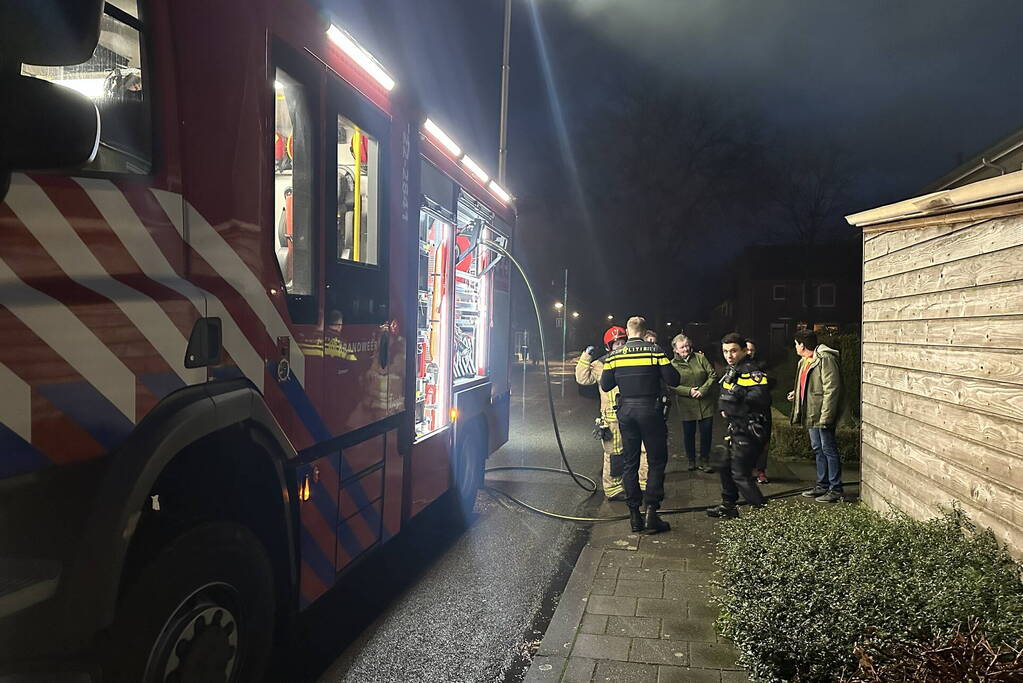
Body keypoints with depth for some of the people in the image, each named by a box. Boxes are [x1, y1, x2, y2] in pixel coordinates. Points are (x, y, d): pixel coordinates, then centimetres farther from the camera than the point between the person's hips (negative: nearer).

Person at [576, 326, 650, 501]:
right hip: (613, 418, -4)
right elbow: (583, 378, -3)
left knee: (645, 448, 3)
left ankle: (646, 484, 16)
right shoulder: (601, 365, 4)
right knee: (614, 454, 0)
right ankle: (613, 489, 12)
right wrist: (586, 358, -10)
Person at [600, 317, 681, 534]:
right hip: (650, 410, -3)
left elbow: (605, 386, 4)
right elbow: (673, 381, -9)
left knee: (630, 463, 10)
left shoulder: (614, 356, 0)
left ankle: (634, 515, 13)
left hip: (626, 412, 3)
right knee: (656, 462, 7)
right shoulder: (655, 351, -8)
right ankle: (651, 512, 1)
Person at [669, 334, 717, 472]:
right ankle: (691, 460, 23)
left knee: (706, 432, 3)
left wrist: (703, 390, -10)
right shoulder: (673, 364, 0)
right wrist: (689, 391, -16)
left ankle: (704, 461, 17)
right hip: (686, 405, -1)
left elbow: (713, 375, 1)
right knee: (688, 433, 7)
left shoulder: (700, 358, 4)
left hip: (705, 403, 1)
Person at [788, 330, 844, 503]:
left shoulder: (825, 359, -17)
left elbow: (831, 389, -21)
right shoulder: (804, 361, 15)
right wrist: (796, 393, 14)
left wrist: (825, 416, -23)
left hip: (822, 415, -10)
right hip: (811, 414, 10)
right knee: (818, 449, 16)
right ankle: (822, 485, 25)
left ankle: (835, 489, 4)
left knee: (828, 449, -4)